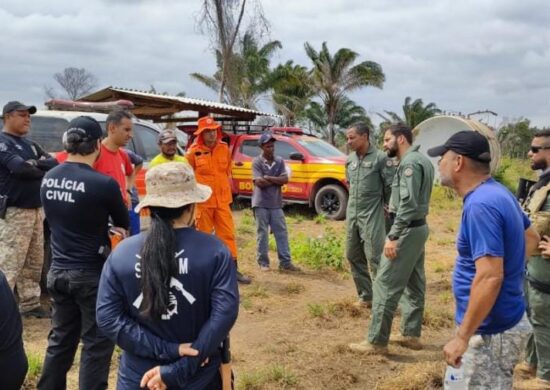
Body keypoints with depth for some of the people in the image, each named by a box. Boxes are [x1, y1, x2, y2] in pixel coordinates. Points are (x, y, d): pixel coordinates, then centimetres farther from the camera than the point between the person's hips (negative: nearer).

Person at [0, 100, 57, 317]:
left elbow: (54, 163, 7)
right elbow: (19, 168, -23)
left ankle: (30, 304, 21)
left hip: (36, 210, 9)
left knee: (34, 263, 12)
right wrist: (43, 170, -5)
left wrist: (38, 164, -13)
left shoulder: (30, 145, 18)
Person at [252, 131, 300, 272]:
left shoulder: (280, 161, 5)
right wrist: (276, 181, -9)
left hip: (276, 203, 4)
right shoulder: (257, 162, -6)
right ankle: (263, 262, 11)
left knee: (281, 232, 3)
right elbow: (259, 182, -17)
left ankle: (285, 262, 8)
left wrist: (268, 178, -13)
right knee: (262, 233, 3)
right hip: (261, 203, -3)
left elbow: (285, 179, -6)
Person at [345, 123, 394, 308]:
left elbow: (391, 187, -8)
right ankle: (365, 296, 24)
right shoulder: (350, 159, 8)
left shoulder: (380, 158, -12)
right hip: (352, 214, 7)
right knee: (353, 256, 11)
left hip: (372, 215, -7)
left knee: (374, 258, -7)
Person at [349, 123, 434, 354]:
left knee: (386, 285, -7)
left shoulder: (410, 163, -17)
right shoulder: (421, 159, 15)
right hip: (418, 228, 11)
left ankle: (377, 341, -2)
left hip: (407, 231, -11)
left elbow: (408, 204, -25)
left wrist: (393, 236, -26)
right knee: (414, 284, 14)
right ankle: (411, 334, 22)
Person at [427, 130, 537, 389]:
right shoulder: (498, 193, 7)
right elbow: (531, 237, 22)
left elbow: (490, 277, -30)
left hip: (491, 331, -10)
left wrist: (462, 337, -26)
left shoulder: (480, 205, -24)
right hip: (504, 321, 10)